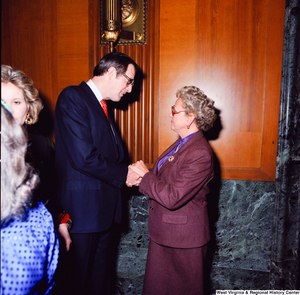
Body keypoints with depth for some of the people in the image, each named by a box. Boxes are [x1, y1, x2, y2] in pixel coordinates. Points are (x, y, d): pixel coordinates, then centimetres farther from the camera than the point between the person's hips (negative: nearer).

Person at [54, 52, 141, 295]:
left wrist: (130, 171, 1)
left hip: (104, 210, 9)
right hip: (83, 209, -8)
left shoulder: (101, 105, 16)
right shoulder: (73, 97, -13)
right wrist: (124, 174, -11)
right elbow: (83, 157, -22)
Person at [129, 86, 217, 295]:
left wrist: (145, 175, -18)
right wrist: (139, 177, -3)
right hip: (164, 233, 9)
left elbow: (172, 198, -29)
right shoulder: (182, 143, 6)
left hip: (183, 239, -9)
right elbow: (163, 179, 13)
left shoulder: (201, 154, -25)